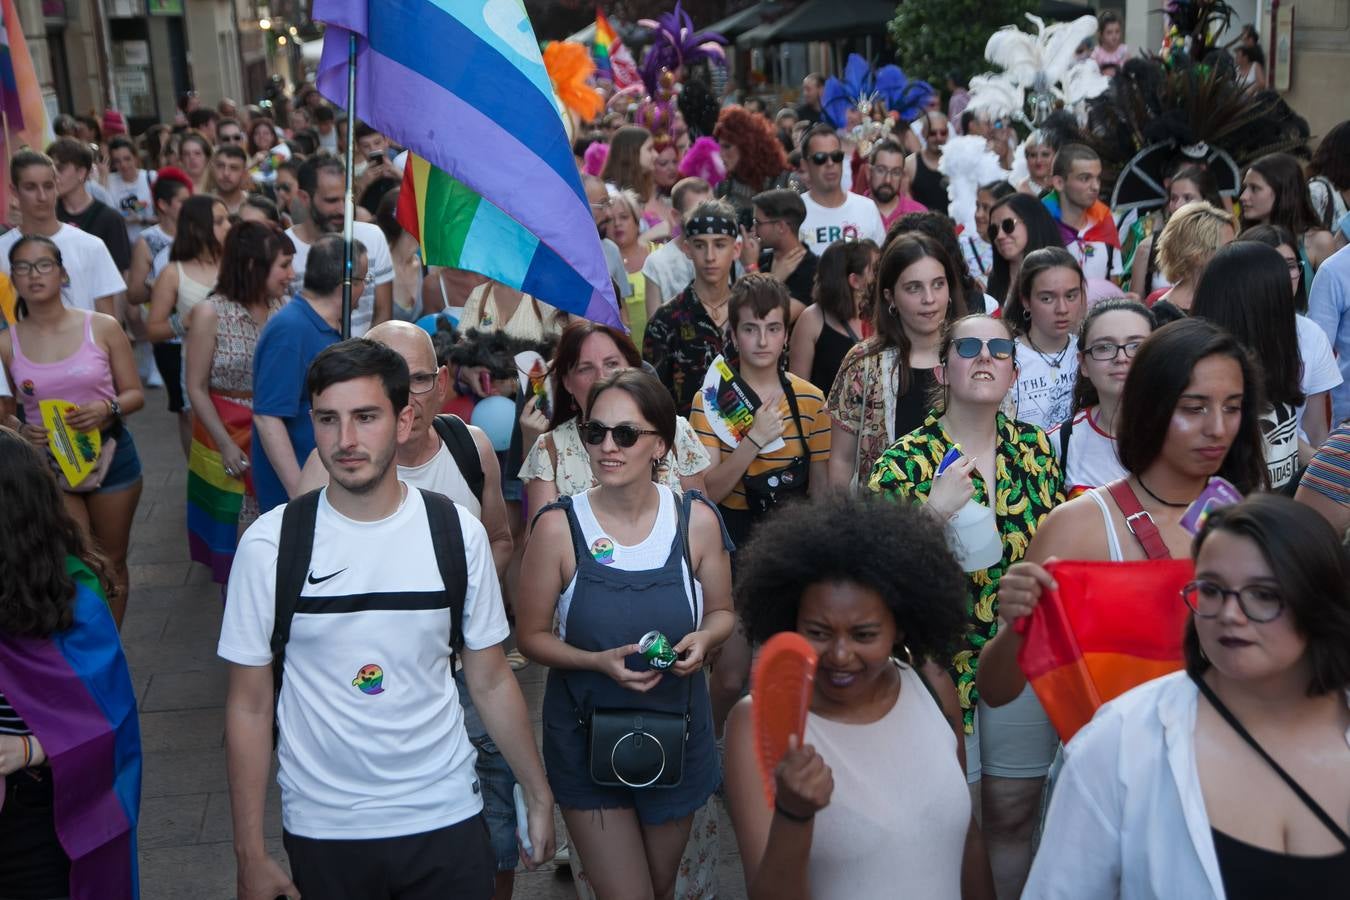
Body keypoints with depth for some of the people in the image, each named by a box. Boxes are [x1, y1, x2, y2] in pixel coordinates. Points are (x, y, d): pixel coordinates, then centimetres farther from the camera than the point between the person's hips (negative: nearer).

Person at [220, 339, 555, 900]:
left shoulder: (456, 534, -5)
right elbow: (249, 706, -4)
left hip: (447, 815, 1)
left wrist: (538, 793, 4)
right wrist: (250, 855, -4)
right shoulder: (269, 544, -9)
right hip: (322, 828, 0)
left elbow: (491, 682, 4)